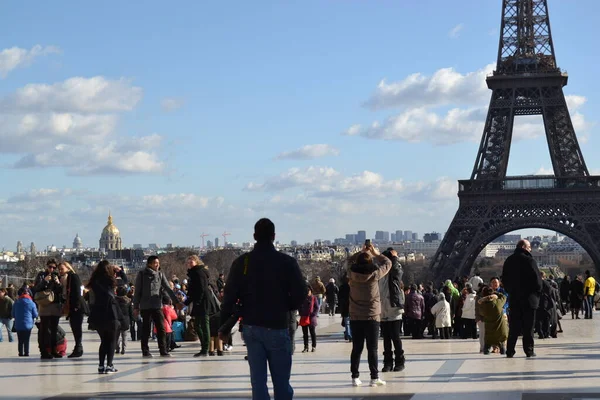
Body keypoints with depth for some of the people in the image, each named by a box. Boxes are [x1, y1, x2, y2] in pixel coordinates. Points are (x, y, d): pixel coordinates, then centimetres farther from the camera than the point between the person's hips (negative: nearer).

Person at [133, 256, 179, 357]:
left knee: (161, 329, -3)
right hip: (145, 306, -2)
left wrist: (176, 301, -3)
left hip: (157, 306, 3)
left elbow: (168, 289, 5)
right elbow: (137, 292, 1)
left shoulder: (160, 275, 8)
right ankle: (145, 351, 11)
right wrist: (136, 307, -2)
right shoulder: (142, 274, 0)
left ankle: (163, 351, 0)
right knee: (146, 329, 4)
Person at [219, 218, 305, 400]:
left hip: (251, 328, 2)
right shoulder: (287, 262, -6)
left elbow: (229, 296, -2)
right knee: (281, 382, 7)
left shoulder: (242, 262, -1)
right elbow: (300, 294, -7)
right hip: (277, 328, -2)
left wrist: (224, 326, 7)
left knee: (258, 380, 3)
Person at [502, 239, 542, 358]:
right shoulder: (529, 260, -12)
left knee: (514, 326, 7)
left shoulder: (509, 261, 8)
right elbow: (537, 278, -13)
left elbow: (504, 278, 13)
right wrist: (538, 291, 1)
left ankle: (510, 351, 3)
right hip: (528, 298, -5)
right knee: (528, 326, 1)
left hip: (514, 298, 5)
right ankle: (529, 350, 2)